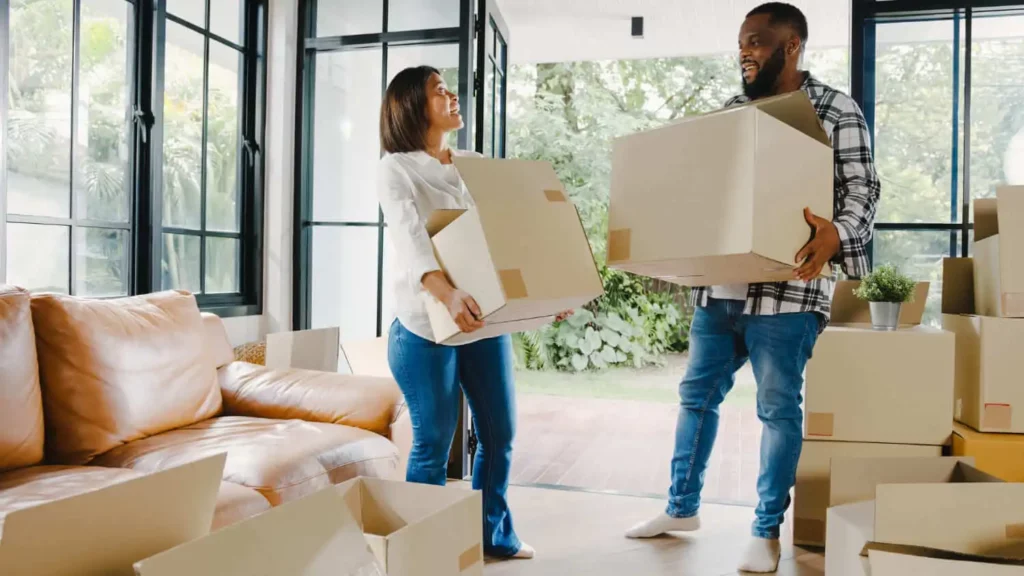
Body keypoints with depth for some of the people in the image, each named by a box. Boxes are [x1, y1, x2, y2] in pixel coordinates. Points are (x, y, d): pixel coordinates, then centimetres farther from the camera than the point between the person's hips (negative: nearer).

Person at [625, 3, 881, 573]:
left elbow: (863, 191, -7)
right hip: (719, 284, 6)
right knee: (698, 394, 13)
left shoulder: (837, 111, -2)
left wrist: (837, 234, -28)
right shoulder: (731, 112, 14)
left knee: (778, 408, 2)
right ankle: (683, 508, 29)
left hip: (787, 288, -6)